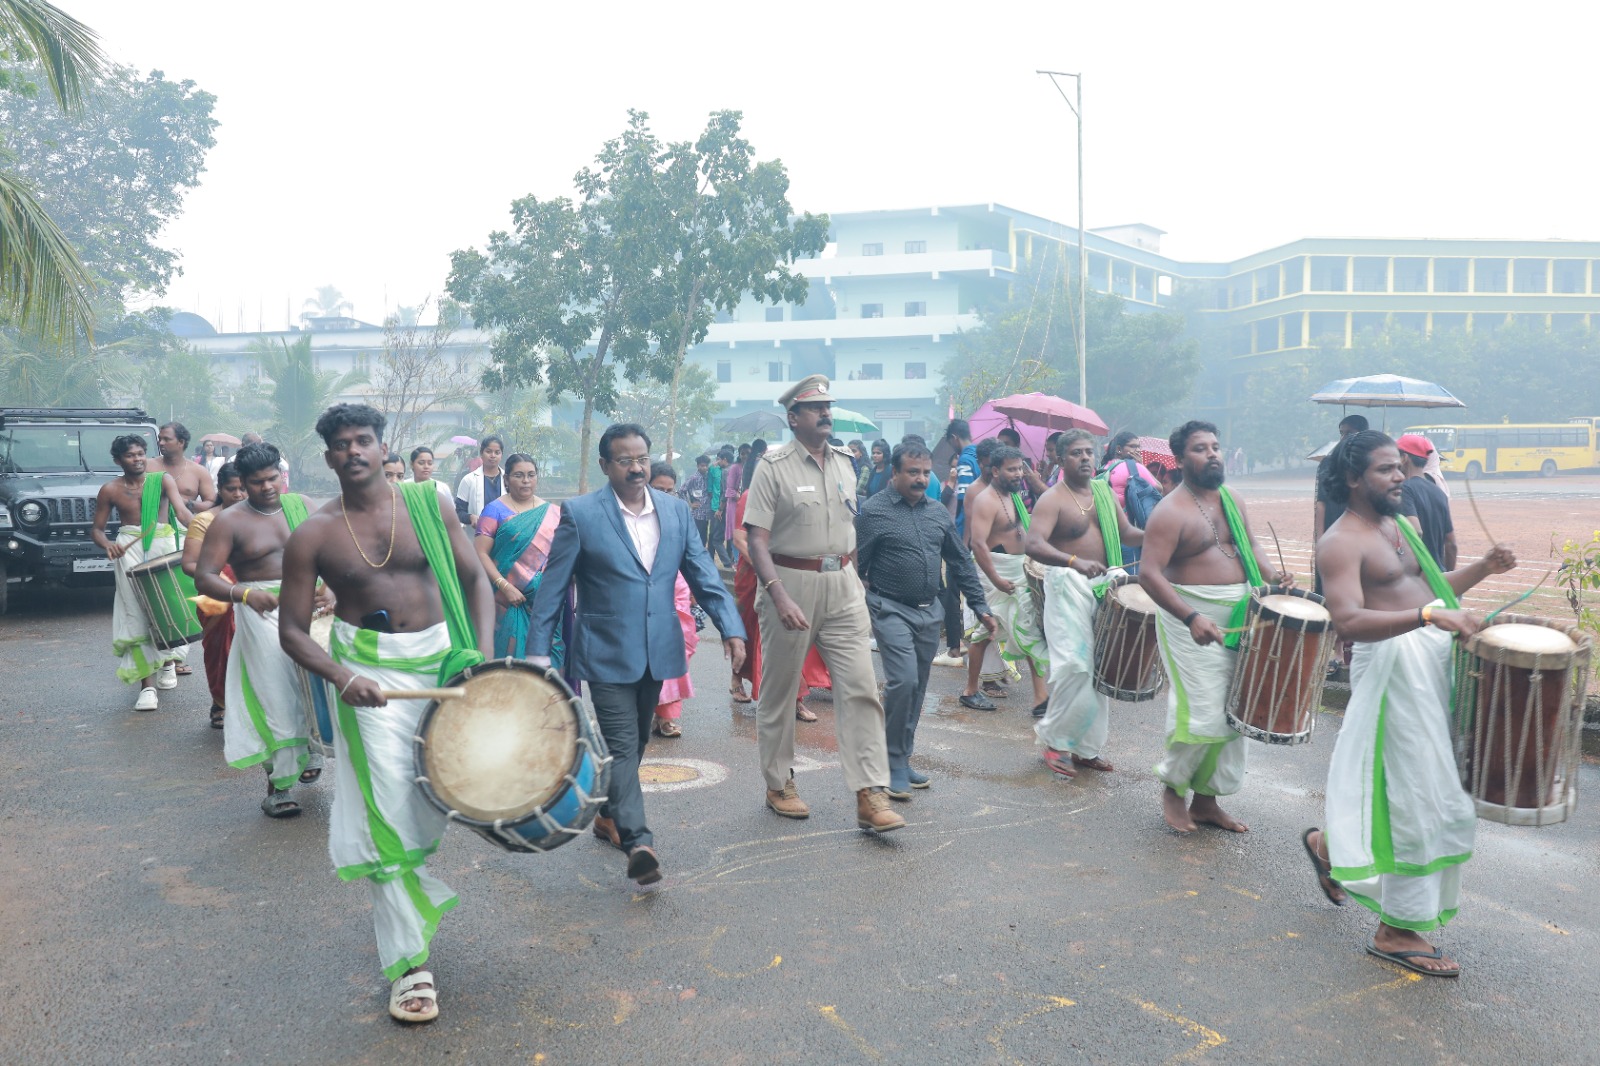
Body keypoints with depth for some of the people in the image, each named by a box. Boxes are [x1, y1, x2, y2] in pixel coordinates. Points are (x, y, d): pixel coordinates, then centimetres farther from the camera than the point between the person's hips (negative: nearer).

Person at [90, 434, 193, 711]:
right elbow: (96, 529, 10)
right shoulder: (110, 490, 5)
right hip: (129, 549, 0)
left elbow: (181, 512, -12)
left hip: (163, 544, 0)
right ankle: (147, 685, -5)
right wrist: (107, 545, -14)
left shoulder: (162, 479, 1)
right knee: (136, 613, -5)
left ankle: (167, 660, 32)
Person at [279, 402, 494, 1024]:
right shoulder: (313, 536, -2)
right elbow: (292, 630, -1)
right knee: (390, 813, -4)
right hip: (369, 672, -2)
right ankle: (409, 962, 5)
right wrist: (341, 676, -18)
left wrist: (484, 654, -9)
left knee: (436, 798, 11)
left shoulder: (429, 506, 0)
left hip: (444, 660, 2)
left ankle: (401, 905, 41)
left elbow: (475, 580, 4)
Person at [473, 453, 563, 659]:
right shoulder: (495, 510, 0)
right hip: (510, 602, -3)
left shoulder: (552, 512, 10)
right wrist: (505, 586, -16)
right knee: (511, 655, 1)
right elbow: (480, 553, -7)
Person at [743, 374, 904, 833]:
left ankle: (870, 796, -2)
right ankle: (779, 785, 26)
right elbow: (758, 540, -13)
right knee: (778, 690, 8)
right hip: (790, 583, -4)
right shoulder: (774, 467, -7)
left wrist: (857, 581, 13)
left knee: (860, 688, -4)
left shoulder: (843, 462, 11)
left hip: (842, 585, 5)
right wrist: (780, 597, -25)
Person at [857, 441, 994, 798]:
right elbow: (855, 566, -8)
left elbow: (962, 562, 15)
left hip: (929, 611, 6)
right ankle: (894, 765, -3)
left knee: (917, 689, 11)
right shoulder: (874, 511, -8)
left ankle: (903, 759, 25)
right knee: (903, 681, -17)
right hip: (891, 610, -6)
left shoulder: (938, 513, 10)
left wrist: (980, 607, 11)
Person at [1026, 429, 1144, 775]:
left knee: (1100, 667, 9)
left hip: (1104, 584, 7)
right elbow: (1033, 544, -25)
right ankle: (1055, 740, 4)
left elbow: (1126, 533, 18)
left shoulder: (1104, 491, 11)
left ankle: (1087, 746, 20)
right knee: (1074, 666, -13)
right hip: (1068, 586, -7)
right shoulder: (1052, 499, -11)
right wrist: (1075, 562, -41)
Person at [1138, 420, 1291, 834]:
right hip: (1190, 619, -7)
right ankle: (1172, 787, 14)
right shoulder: (1171, 511, -13)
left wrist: (1271, 575, 3)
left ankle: (1206, 799, 23)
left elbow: (1249, 544, 25)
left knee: (1233, 713, 10)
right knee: (1202, 714, -11)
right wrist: (1190, 618, -31)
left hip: (1237, 619, 8)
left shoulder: (1233, 501, 11)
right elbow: (1149, 574, -20)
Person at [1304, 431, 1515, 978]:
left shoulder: (1400, 526, 15)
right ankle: (1398, 931, 9)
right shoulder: (1341, 541, -14)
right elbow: (1350, 621, -25)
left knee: (1414, 789, 18)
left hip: (1435, 658, 9)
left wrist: (1484, 567, 7)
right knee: (1420, 798, -4)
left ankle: (1330, 843, 40)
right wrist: (1430, 615, -35)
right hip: (1393, 664, -9)